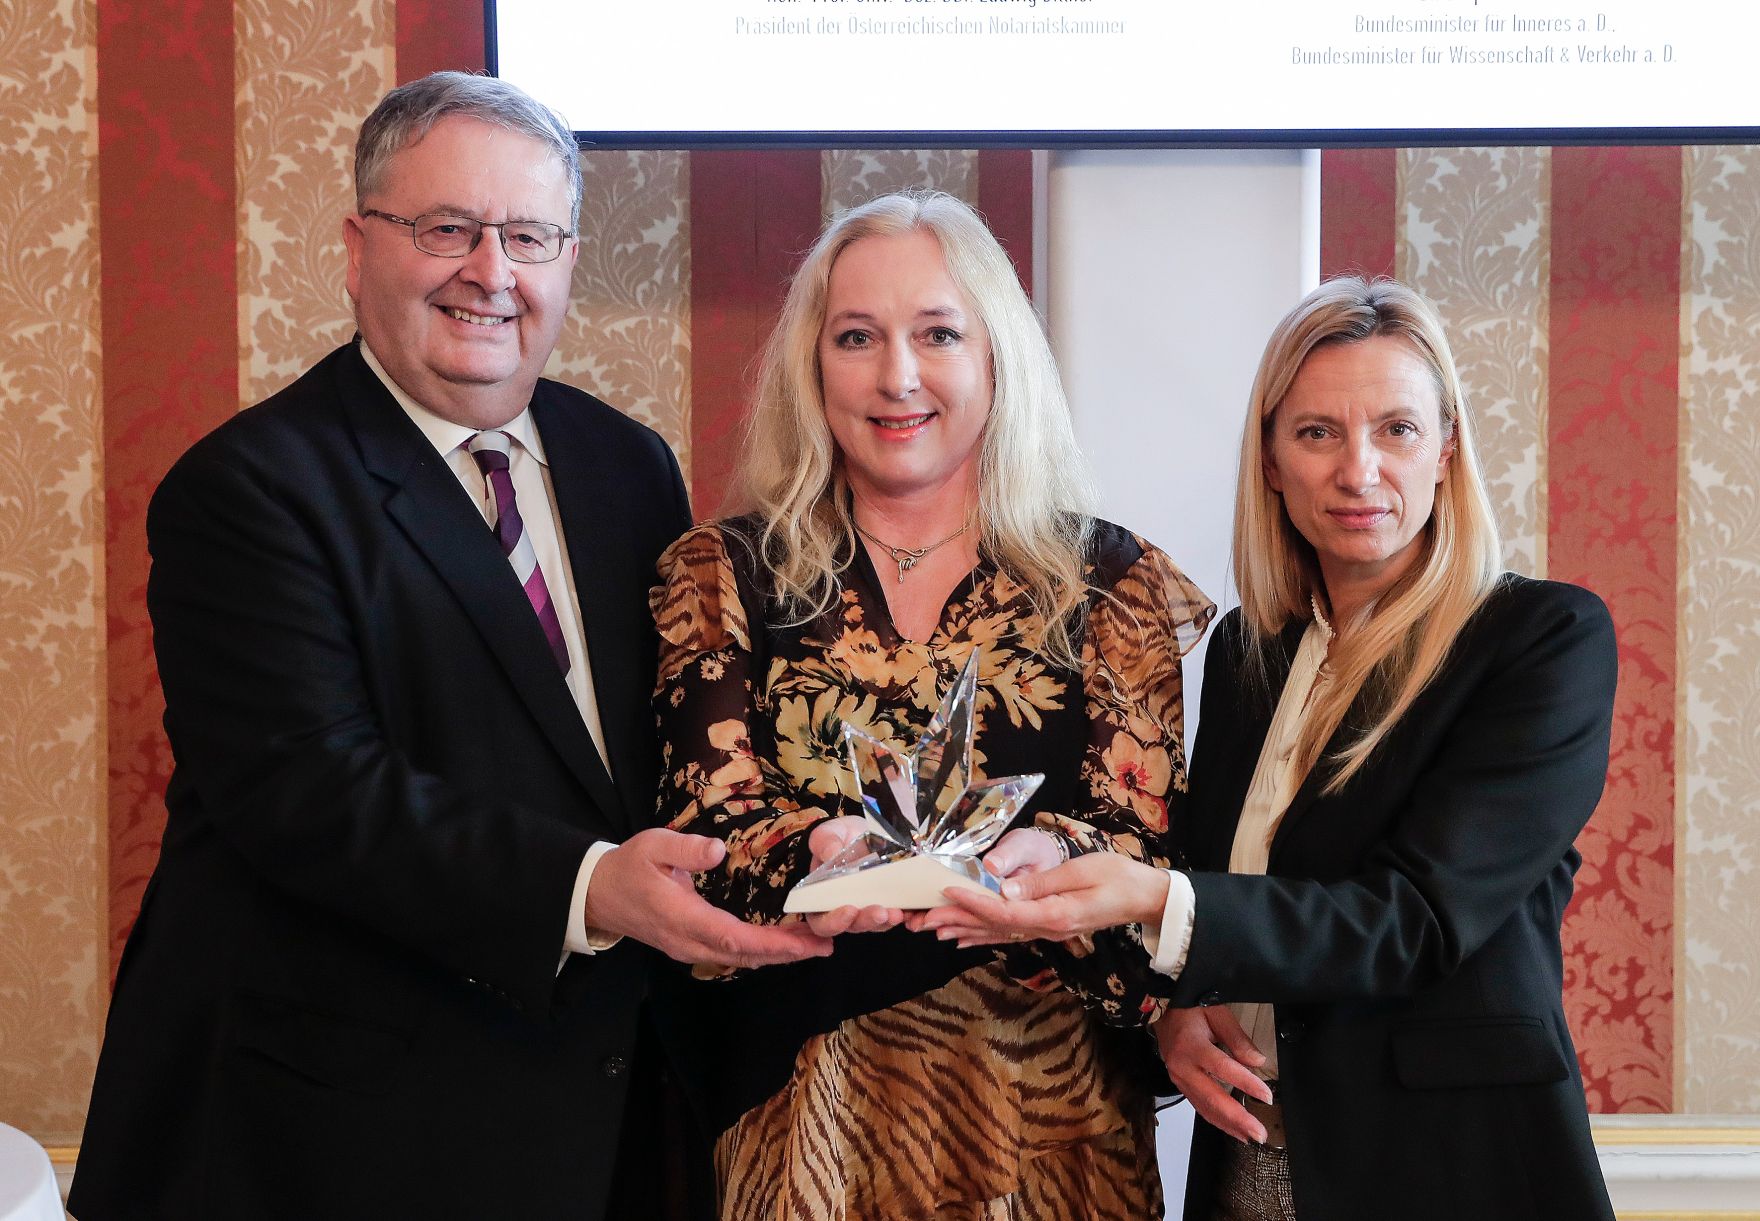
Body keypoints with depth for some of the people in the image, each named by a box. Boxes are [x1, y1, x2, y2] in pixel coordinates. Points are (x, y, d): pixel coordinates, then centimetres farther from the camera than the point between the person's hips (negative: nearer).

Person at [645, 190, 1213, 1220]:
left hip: (1047, 1108, 0)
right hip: (807, 1112, 0)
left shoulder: (1113, 585, 3)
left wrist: (1044, 859, -28)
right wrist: (813, 856, -28)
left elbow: (1149, 843, -6)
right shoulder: (724, 578, 3)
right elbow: (701, 832, -6)